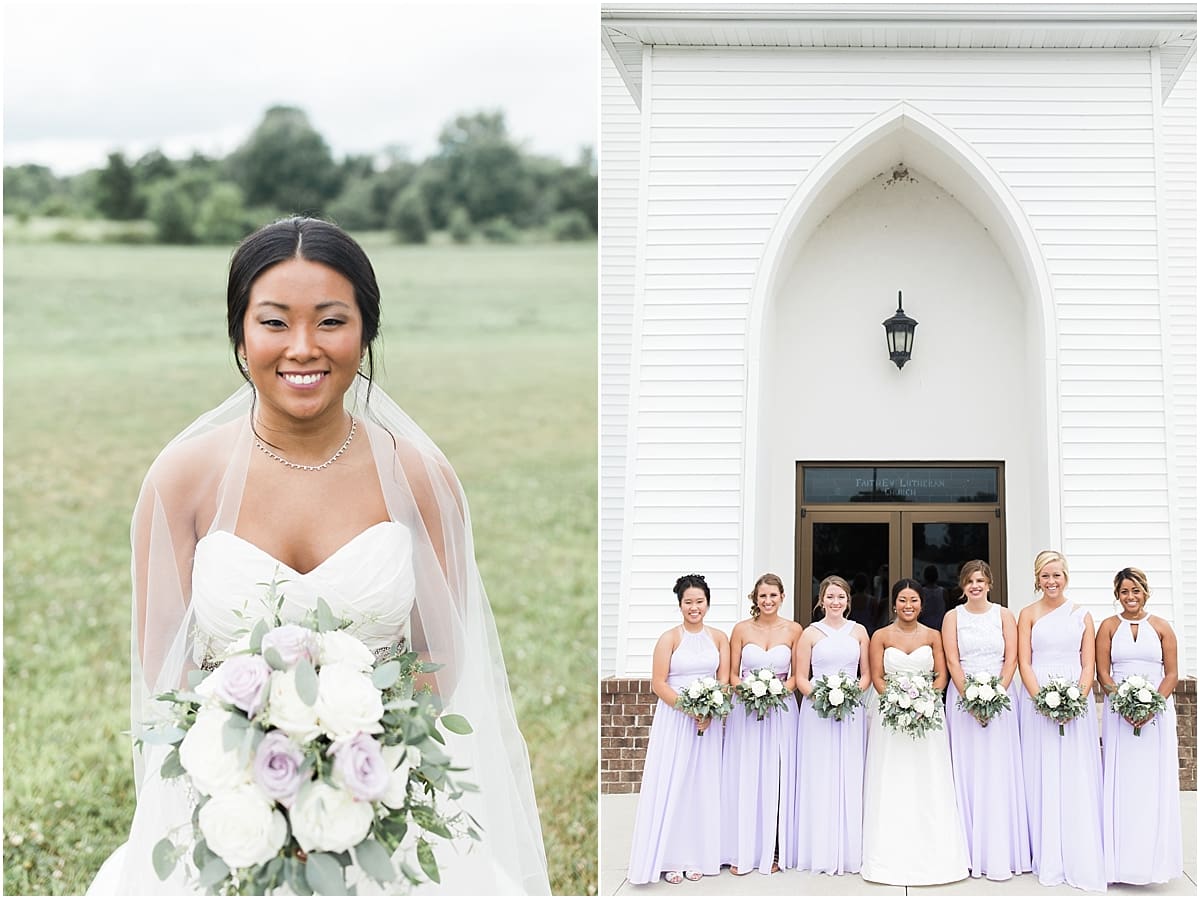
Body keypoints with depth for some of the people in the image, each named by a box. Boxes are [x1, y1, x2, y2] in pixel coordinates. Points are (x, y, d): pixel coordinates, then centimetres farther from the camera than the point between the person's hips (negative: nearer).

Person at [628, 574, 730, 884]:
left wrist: (710, 712, -13)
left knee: (702, 786, 7)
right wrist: (690, 709, -17)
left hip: (708, 718, 3)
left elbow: (724, 680, 3)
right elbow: (658, 684, -9)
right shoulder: (669, 638, -5)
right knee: (671, 786, -1)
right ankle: (668, 858, 7)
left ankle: (696, 856, 16)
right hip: (674, 718, -3)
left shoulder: (719, 638, 6)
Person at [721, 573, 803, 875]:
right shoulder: (741, 629, 2)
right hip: (746, 710, 0)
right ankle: (742, 853, 7)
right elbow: (732, 674, 5)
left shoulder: (793, 630, 2)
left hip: (782, 710, 0)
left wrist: (782, 690, -14)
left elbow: (798, 673, 4)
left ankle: (773, 852, 10)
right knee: (744, 779, 0)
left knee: (776, 779, 1)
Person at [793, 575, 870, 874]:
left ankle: (849, 852, 9)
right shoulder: (810, 634, 3)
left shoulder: (858, 631, 9)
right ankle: (821, 853, 4)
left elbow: (866, 674, 10)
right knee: (819, 779, -2)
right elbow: (801, 678, 2)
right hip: (817, 711, -2)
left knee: (850, 779, 2)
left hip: (851, 710, 2)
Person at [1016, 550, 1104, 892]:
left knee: (1077, 780, -1)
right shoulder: (1029, 615, 6)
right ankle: (1049, 863, 5)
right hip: (1037, 700, -1)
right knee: (1044, 780, 0)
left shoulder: (1081, 616, 9)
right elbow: (1024, 663, -1)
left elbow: (1089, 664, 4)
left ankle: (1082, 863, 2)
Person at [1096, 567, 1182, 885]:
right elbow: (1103, 673, 0)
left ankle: (1152, 858, 8)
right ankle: (1122, 859, 3)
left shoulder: (1161, 628, 6)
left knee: (1155, 782, 0)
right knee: (1121, 782, -1)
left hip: (1157, 711, 0)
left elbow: (1172, 674, 2)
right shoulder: (1109, 627, 6)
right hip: (1119, 712, 0)